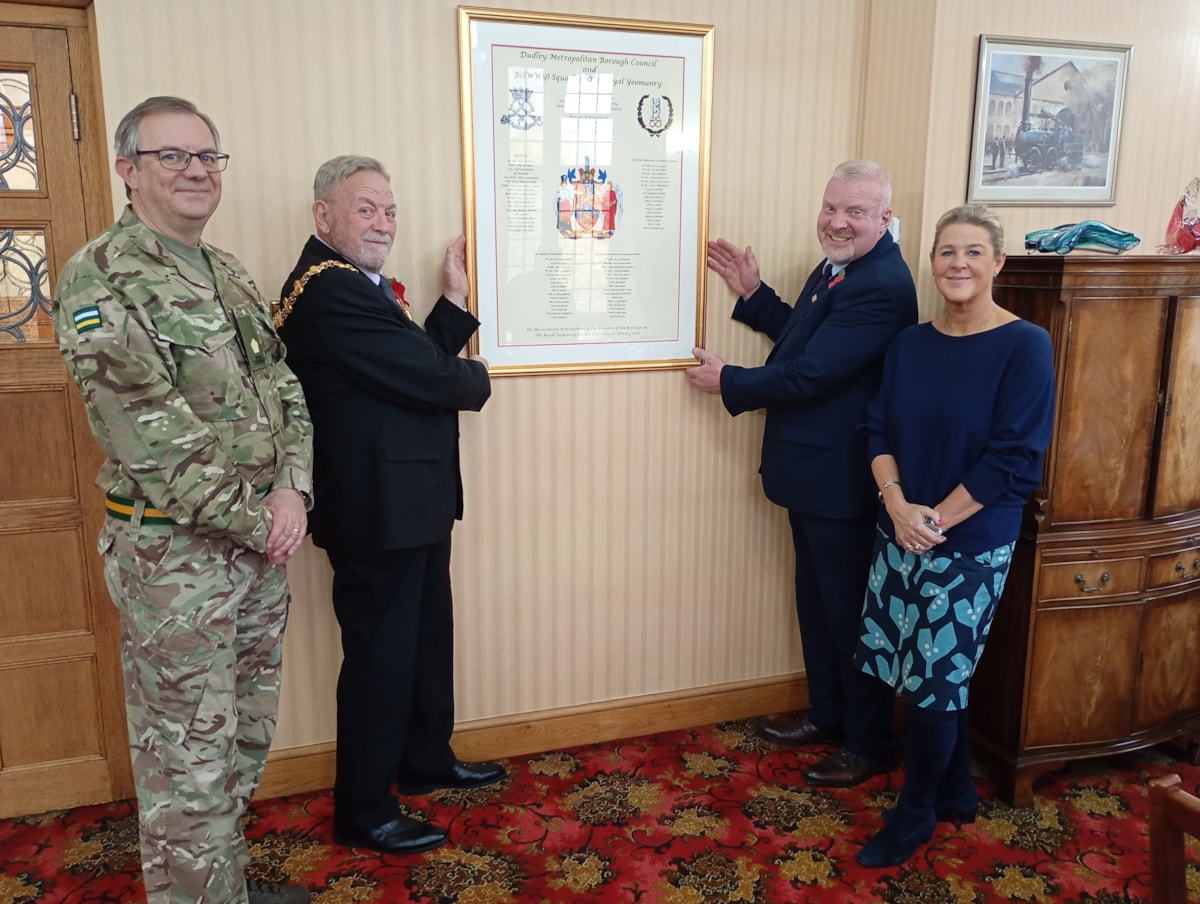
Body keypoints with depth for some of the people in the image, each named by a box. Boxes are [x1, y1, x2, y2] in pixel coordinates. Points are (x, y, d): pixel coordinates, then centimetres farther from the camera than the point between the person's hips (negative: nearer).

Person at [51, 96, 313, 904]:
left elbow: (286, 390, 9)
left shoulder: (231, 274, 12)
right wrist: (256, 520, -14)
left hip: (261, 541, 8)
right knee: (188, 755, 5)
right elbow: (150, 432, -18)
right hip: (176, 554, -7)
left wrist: (292, 490, -8)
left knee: (246, 734, 19)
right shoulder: (98, 277, -12)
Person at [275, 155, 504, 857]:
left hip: (411, 501, 11)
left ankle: (427, 761, 41)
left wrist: (456, 298, 7)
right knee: (380, 654, 3)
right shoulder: (329, 290, -21)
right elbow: (433, 379, -24)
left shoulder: (359, 284, 14)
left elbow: (420, 363, 10)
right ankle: (364, 813, 21)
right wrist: (476, 378, -4)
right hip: (379, 507, -11)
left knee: (427, 634, 22)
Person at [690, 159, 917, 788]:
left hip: (842, 481, -10)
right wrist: (752, 293, 9)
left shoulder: (881, 285, -23)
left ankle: (871, 744, 24)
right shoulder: (838, 269, 9)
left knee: (851, 611, 5)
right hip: (813, 473, 10)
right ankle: (827, 714, 39)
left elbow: (810, 374, -26)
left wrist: (728, 382, -12)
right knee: (817, 600, 21)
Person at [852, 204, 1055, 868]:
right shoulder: (910, 343, 5)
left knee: (934, 678, 4)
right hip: (899, 533, 5)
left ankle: (917, 813, 26)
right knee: (942, 673, 15)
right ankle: (956, 792, 38)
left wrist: (935, 520, -16)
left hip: (970, 543, -5)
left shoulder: (1024, 346, -11)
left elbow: (1013, 460, -15)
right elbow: (879, 430, 4)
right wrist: (899, 505, -12)